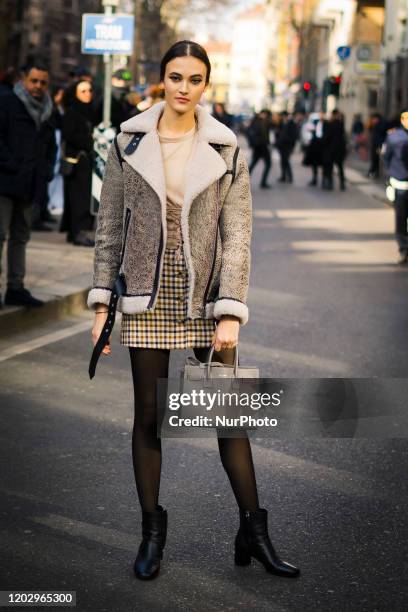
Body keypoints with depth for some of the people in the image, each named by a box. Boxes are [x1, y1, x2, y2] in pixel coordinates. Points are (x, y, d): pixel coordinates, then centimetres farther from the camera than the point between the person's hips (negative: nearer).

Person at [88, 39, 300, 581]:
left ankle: (253, 532, 13)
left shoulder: (226, 150, -1)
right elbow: (110, 226, 5)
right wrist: (102, 301, 2)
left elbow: (237, 236, -4)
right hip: (148, 297, 0)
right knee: (148, 416, 5)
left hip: (206, 297, 0)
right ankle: (152, 532, 18)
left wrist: (230, 313, -12)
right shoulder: (130, 142, 2)